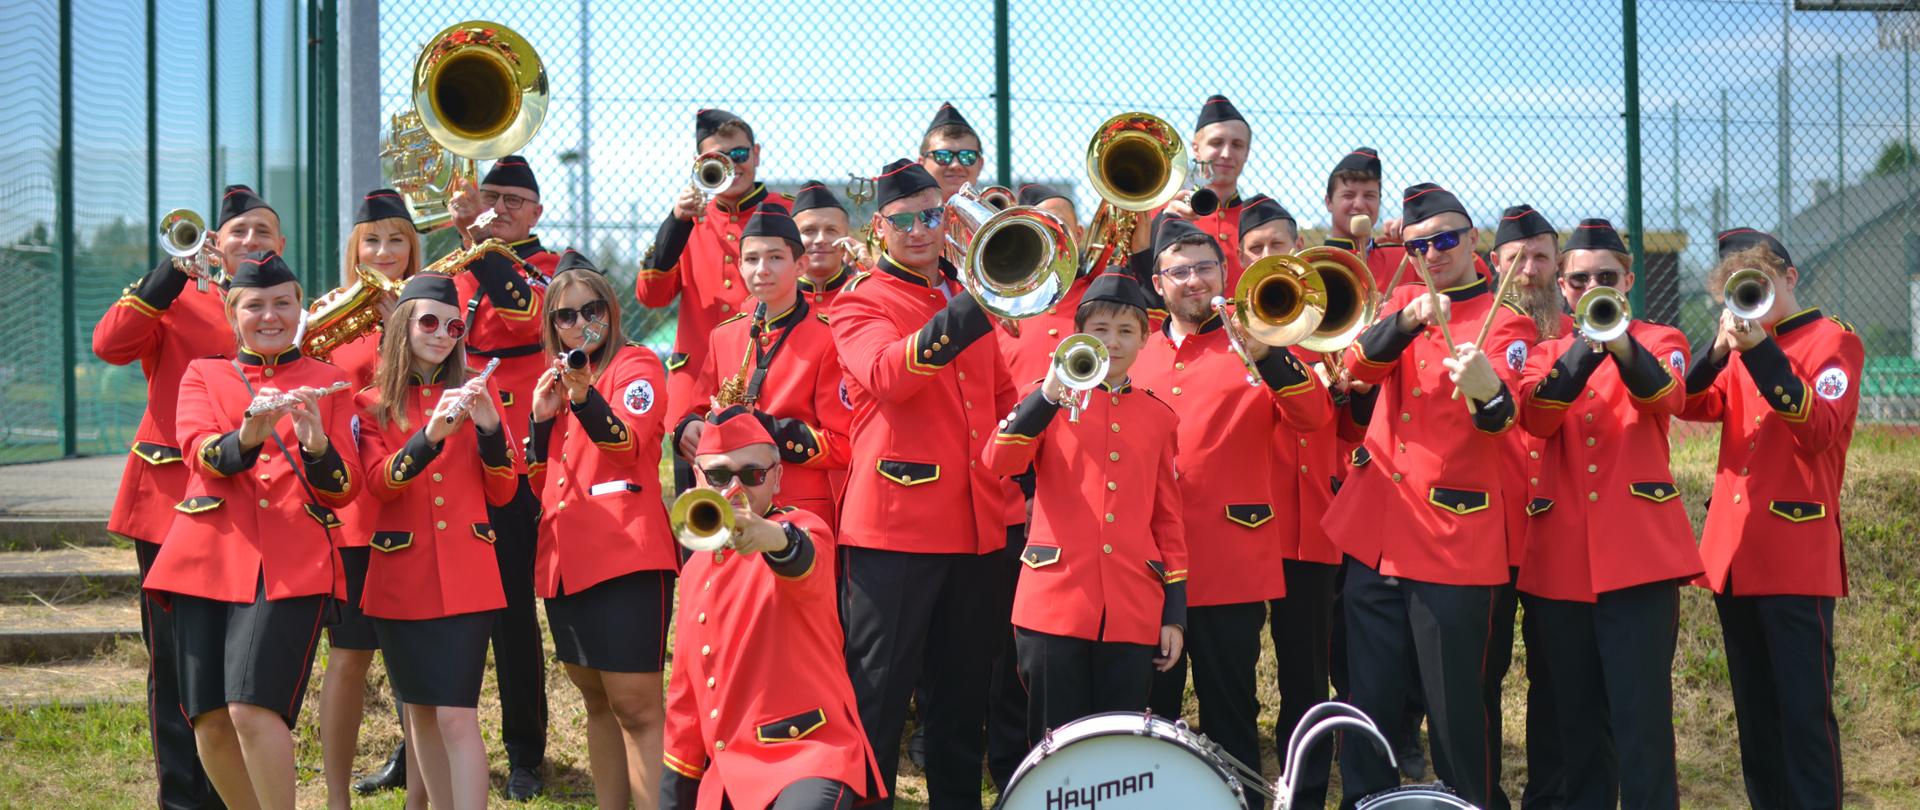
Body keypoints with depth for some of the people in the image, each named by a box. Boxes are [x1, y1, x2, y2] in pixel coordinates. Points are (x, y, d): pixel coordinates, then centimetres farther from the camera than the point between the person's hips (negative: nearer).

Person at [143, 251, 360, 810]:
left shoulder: (327, 383, 12)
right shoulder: (203, 375, 14)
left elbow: (345, 491, 4)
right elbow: (201, 453, -6)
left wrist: (316, 444, -16)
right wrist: (249, 435, -26)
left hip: (292, 564, -2)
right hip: (209, 556, 2)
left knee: (253, 707, -17)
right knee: (209, 722, 0)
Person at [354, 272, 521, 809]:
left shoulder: (477, 391, 7)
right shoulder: (371, 404, 5)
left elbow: (503, 492, 2)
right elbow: (380, 482, -12)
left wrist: (489, 427, -14)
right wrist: (431, 434, -28)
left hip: (465, 577, -1)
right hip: (401, 578, 1)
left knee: (457, 716, -10)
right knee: (419, 711, 11)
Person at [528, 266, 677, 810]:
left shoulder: (636, 365, -2)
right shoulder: (556, 379, 18)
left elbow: (628, 444, -19)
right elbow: (539, 480, 16)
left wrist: (583, 393, -34)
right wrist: (542, 418, 1)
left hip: (626, 557, -7)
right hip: (565, 558, 8)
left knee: (636, 705, -11)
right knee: (597, 701, 14)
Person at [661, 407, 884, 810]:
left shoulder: (802, 529, -5)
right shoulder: (697, 567, 16)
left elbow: (806, 563, -32)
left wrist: (775, 538, -55)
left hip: (808, 753, -7)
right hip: (726, 770, 7)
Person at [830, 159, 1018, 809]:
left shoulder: (970, 302, 16)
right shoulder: (859, 305, -2)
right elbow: (887, 375, -23)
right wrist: (970, 312, -33)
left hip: (979, 526, 6)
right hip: (894, 524, -5)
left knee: (964, 691, 14)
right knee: (879, 694, -1)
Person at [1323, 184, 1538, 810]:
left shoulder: (1505, 322, -3)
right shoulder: (1405, 301, 13)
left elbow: (1504, 414, -22)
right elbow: (1359, 362, -7)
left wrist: (1487, 392, -45)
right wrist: (1410, 321, -26)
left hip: (1453, 540, -5)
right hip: (1376, 530, 5)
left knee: (1454, 706, 0)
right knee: (1369, 701, 10)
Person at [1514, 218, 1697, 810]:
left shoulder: (1659, 341, 7)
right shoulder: (1546, 354, 14)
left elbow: (1666, 396, -17)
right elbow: (1535, 416, -9)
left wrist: (1620, 346, -36)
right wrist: (1584, 347, -24)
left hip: (1638, 551, -3)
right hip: (1560, 558, 3)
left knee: (1641, 716, -8)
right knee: (1575, 718, 8)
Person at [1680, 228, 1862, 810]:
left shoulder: (1833, 341, -1)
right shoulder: (1742, 347, 17)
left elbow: (1819, 429, -17)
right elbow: (1692, 405, 1)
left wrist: (1761, 353, -23)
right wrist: (1720, 348, -15)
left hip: (1797, 554, -6)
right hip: (1733, 549, 6)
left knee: (1804, 710, -7)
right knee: (1754, 710, 11)